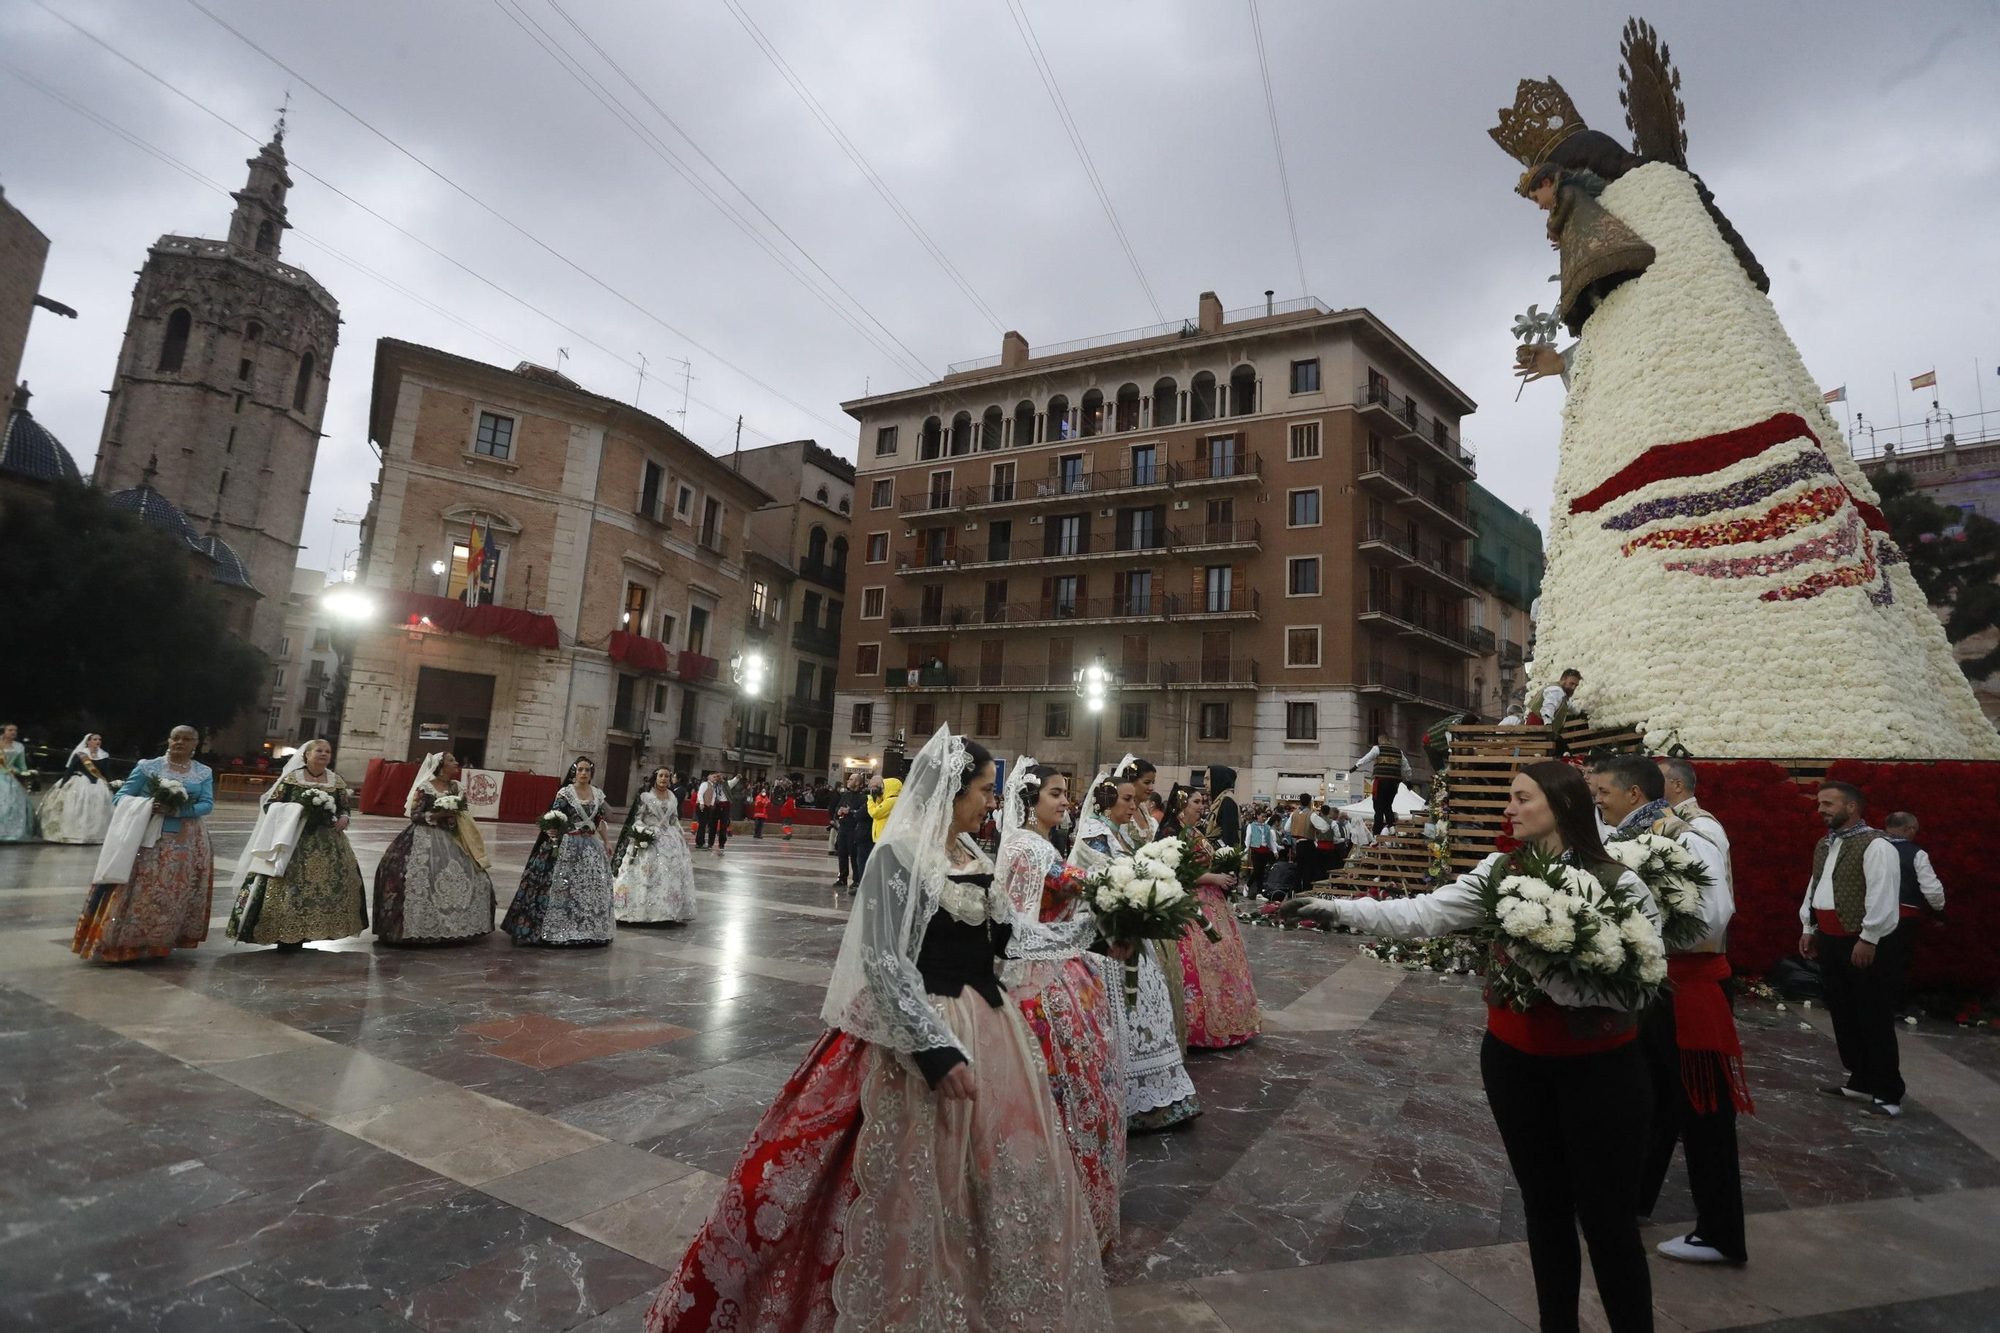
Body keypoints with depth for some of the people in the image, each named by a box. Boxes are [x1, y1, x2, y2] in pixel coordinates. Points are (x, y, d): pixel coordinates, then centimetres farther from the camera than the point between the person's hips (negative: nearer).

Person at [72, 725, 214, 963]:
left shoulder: (204, 773, 6)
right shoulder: (148, 767, 2)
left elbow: (207, 804, -3)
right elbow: (122, 796, 2)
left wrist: (178, 810, -20)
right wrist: (146, 806, -17)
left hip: (186, 844, 2)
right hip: (147, 840, -1)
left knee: (174, 897, 5)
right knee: (136, 893, -5)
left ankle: (158, 945, 17)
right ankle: (118, 944, 3)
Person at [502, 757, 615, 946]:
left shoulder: (598, 794, 7)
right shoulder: (565, 793, -7)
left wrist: (606, 845, 16)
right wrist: (551, 832, -32)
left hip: (592, 846, 5)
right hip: (569, 846, -5)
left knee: (592, 889, 8)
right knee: (564, 887, -5)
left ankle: (588, 929, 20)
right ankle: (560, 930, 5)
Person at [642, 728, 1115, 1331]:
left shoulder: (973, 856, 6)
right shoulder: (900, 854, -18)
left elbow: (1009, 936, 11)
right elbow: (886, 963, -20)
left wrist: (1090, 927, 10)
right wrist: (938, 1050, -21)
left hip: (990, 1025, 8)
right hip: (925, 1033, -8)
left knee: (1003, 1172, 20)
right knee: (918, 1185, 7)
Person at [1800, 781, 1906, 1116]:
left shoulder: (1876, 845, -14)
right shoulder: (1825, 844, 13)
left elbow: (1882, 897, -18)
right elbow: (1814, 887, 18)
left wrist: (1868, 939, -20)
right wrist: (1809, 929, 16)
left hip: (1861, 942, -9)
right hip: (1830, 940, 9)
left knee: (1874, 1019, 0)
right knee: (1842, 1014, 15)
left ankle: (1887, 1093, 11)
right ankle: (1860, 1081, 27)